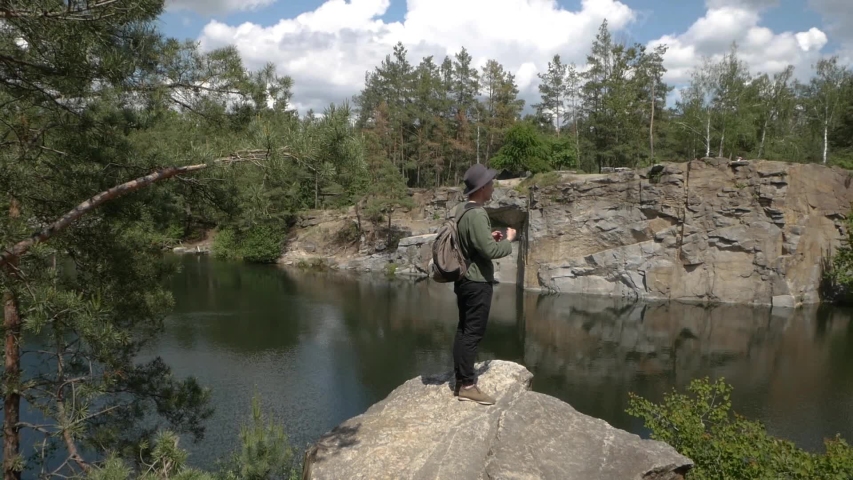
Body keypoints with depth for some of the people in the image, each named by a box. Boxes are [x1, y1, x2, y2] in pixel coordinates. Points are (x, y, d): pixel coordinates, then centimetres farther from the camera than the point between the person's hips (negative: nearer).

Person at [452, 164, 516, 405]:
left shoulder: (460, 210, 8)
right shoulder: (476, 215, -22)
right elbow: (490, 251, -24)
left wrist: (488, 237, 12)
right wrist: (508, 240, -7)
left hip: (464, 280, 10)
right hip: (478, 283, -10)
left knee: (463, 330, 14)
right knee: (473, 333, -3)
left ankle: (460, 380, 23)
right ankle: (467, 386, 3)